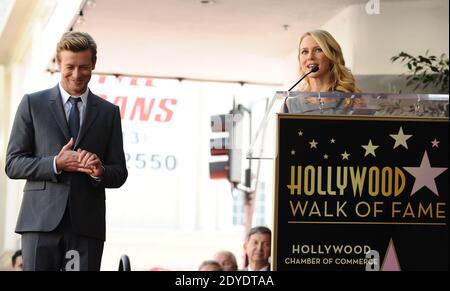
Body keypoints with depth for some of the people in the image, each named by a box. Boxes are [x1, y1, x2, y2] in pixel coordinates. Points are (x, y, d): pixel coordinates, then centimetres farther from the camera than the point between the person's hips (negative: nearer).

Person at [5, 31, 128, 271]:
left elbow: (119, 174, 13)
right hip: (41, 222, -2)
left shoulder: (109, 112, 14)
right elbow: (13, 164, 4)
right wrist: (56, 164, -12)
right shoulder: (32, 104, 9)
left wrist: (100, 172, -10)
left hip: (87, 224, 2)